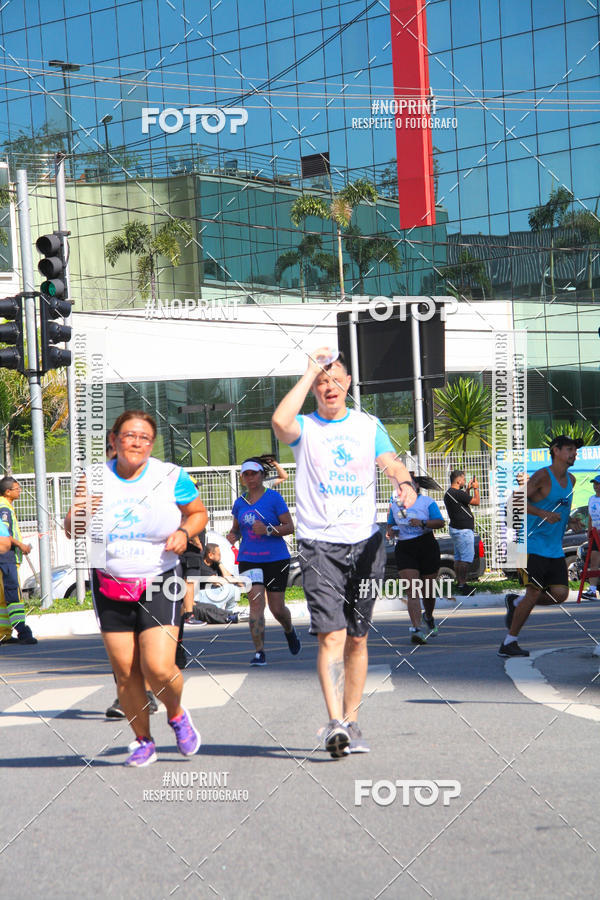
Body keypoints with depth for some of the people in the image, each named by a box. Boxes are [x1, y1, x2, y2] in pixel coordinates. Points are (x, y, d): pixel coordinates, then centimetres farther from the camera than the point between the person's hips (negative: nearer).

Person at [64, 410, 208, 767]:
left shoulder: (171, 477, -4)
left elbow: (199, 513, 11)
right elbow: (71, 531, 6)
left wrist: (184, 532, -10)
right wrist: (78, 514, -17)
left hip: (158, 583, -2)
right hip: (110, 586, 2)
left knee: (158, 668, -15)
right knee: (125, 670, 3)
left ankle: (177, 714, 18)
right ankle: (144, 741, 22)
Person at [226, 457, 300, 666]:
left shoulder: (274, 498, -4)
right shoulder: (240, 503, 9)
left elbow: (289, 527, -7)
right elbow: (236, 528, 22)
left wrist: (268, 530, -22)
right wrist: (233, 536, -1)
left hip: (276, 559, -3)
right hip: (249, 560, 3)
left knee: (277, 608, 3)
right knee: (256, 604, -12)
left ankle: (289, 631, 37)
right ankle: (259, 653, -11)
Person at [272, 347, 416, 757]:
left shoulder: (368, 425, 12)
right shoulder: (305, 427, 3)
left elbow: (392, 464, 1)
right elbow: (280, 422, -20)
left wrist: (405, 483, -23)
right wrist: (310, 372, -13)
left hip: (366, 542, 3)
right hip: (320, 544, -3)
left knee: (358, 638, 8)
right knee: (331, 635, -16)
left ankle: (351, 721, 17)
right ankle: (335, 722, -22)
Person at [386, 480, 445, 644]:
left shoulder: (427, 502, 1)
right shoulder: (395, 504, 14)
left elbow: (440, 522, -6)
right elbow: (391, 524, 23)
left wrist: (422, 523, -23)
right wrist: (390, 531, -1)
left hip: (427, 547, -1)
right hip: (404, 549, 1)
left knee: (427, 590, 10)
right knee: (412, 590, -15)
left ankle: (429, 617, 41)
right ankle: (416, 628, -25)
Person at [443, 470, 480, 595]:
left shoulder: (448, 493, 11)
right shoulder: (457, 493, -20)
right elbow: (476, 502, -13)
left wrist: (468, 490, 19)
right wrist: (475, 488, 1)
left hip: (455, 529, 10)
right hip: (463, 530, -10)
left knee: (458, 558, 14)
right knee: (466, 558, -9)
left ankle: (459, 582, 18)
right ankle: (462, 584, -10)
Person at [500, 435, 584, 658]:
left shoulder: (570, 480, 14)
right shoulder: (542, 476, -11)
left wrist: (570, 521, 9)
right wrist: (543, 514, -27)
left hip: (555, 550, 7)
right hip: (534, 545, -7)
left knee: (560, 594, -3)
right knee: (534, 594, -9)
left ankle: (516, 603, 21)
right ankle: (508, 643, 3)